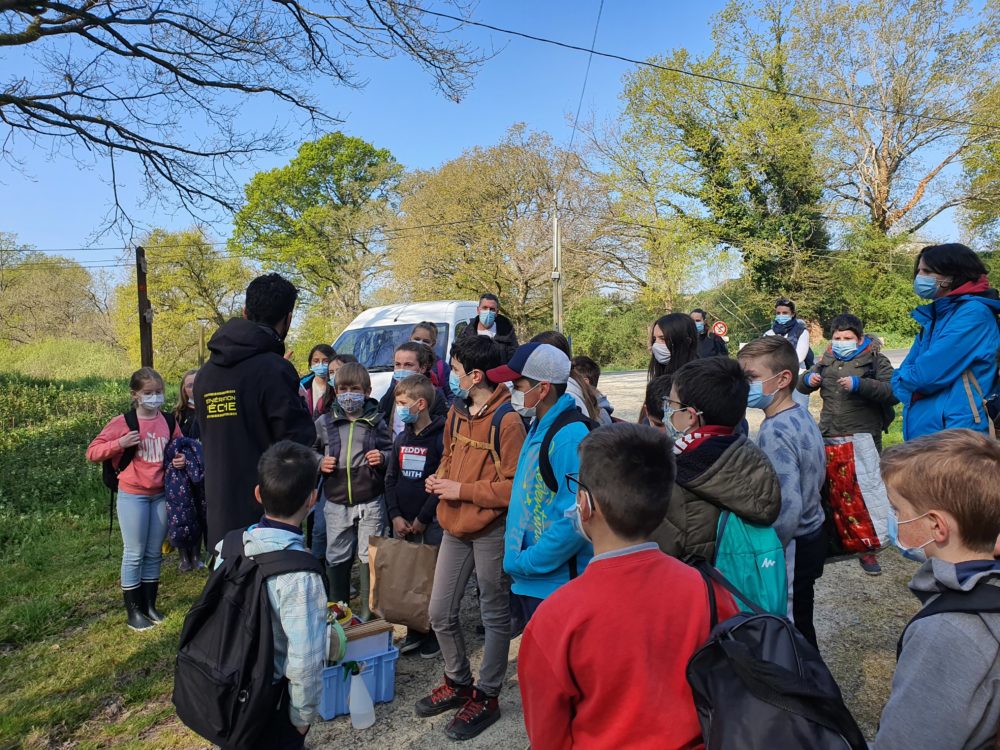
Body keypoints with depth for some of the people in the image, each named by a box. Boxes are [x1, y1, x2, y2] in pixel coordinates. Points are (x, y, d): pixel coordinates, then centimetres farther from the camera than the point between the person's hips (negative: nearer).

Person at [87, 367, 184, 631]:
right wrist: (120, 443, -20)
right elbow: (92, 452, -4)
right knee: (135, 554, 4)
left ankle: (150, 605, 26)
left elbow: (181, 448, 15)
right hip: (133, 496, -4)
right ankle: (133, 611, 17)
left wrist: (183, 459, -7)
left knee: (154, 554, 13)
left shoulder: (168, 422, 2)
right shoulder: (123, 422, -8)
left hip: (162, 495, 4)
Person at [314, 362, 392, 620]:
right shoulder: (324, 422, 3)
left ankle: (369, 608, 21)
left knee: (370, 556, 6)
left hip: (370, 502, -1)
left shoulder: (375, 421, 1)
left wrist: (382, 458, -13)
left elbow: (390, 450, 8)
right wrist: (319, 463, -6)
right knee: (336, 557, 12)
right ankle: (337, 606, 30)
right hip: (336, 503, 2)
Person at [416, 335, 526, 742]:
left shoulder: (506, 421, -19)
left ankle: (487, 697, 29)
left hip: (491, 531, -8)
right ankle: (458, 682, 38)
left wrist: (461, 490, -19)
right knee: (440, 613, 16)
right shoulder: (456, 413, 6)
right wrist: (439, 478, 0)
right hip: (455, 527, 8)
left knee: (494, 616, 11)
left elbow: (513, 488, -21)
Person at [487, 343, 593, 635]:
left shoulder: (569, 437, -24)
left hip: (553, 585, -9)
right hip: (528, 582, 9)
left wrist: (523, 563, -18)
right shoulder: (538, 428, 8)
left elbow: (573, 522, -28)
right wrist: (514, 553, 12)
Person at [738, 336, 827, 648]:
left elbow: (787, 509, -31)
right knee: (801, 625, 22)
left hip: (792, 548, -9)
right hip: (813, 533, 9)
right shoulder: (802, 415, 2)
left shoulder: (774, 433, -26)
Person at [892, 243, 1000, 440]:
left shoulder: (974, 313, -9)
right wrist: (909, 381, -7)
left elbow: (928, 373, -17)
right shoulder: (932, 317, 17)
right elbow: (901, 375, 14)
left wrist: (904, 379, 3)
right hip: (923, 433, 8)